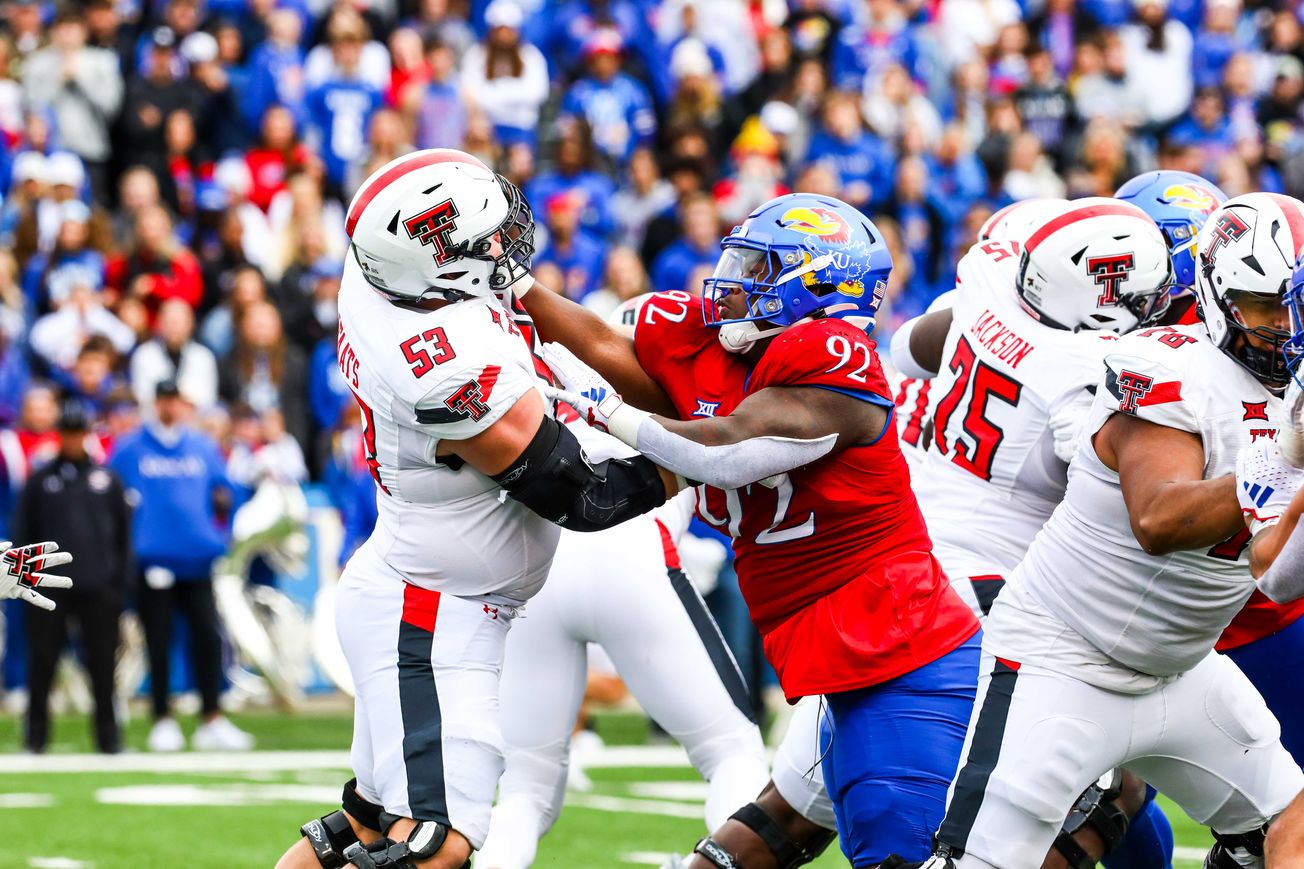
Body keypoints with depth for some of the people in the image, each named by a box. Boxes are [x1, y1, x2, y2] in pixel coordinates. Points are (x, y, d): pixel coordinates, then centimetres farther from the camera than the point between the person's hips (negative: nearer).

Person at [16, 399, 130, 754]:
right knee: (42, 662, 0)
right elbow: (23, 532, 7)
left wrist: (121, 580, 5)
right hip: (51, 589, -1)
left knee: (102, 664, 3)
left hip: (99, 588, 1)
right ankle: (36, 733, 8)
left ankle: (108, 735, 9)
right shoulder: (39, 481, 6)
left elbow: (124, 534, 12)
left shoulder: (107, 479, 10)